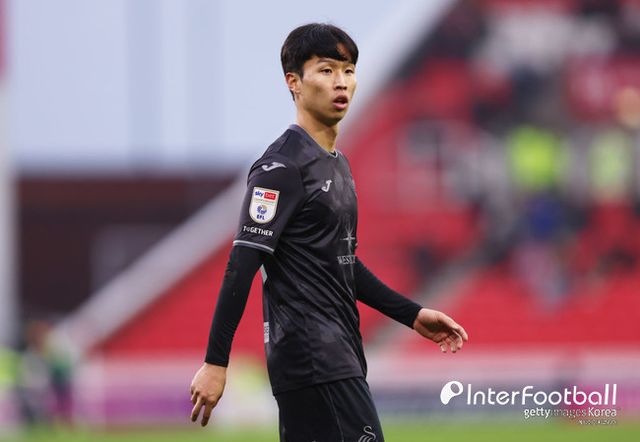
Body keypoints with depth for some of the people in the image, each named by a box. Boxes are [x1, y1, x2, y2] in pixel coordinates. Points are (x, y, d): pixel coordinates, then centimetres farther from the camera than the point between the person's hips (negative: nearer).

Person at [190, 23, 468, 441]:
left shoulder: (338, 164, 18)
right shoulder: (281, 167, -11)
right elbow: (242, 266, -16)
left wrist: (413, 314, 22)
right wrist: (215, 362, -19)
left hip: (341, 352, 9)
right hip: (310, 356, -9)